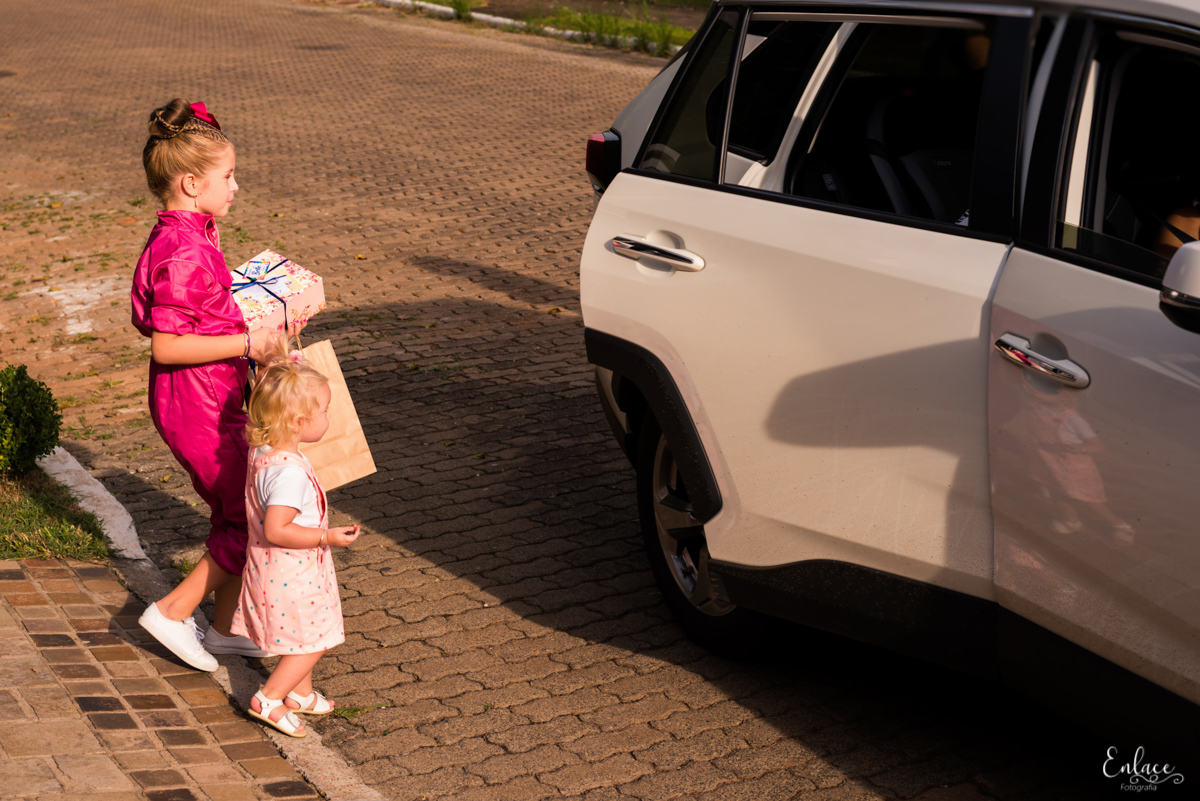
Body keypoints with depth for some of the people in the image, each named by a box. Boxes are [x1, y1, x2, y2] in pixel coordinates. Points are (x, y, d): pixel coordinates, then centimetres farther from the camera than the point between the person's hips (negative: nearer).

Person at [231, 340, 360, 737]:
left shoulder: (263, 450, -4)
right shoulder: (289, 472, -33)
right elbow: (276, 530, -32)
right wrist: (327, 536, -25)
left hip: (273, 567, 10)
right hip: (291, 574, -10)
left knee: (308, 638, 26)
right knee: (312, 640, 6)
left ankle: (301, 693, 42)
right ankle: (268, 700, 12)